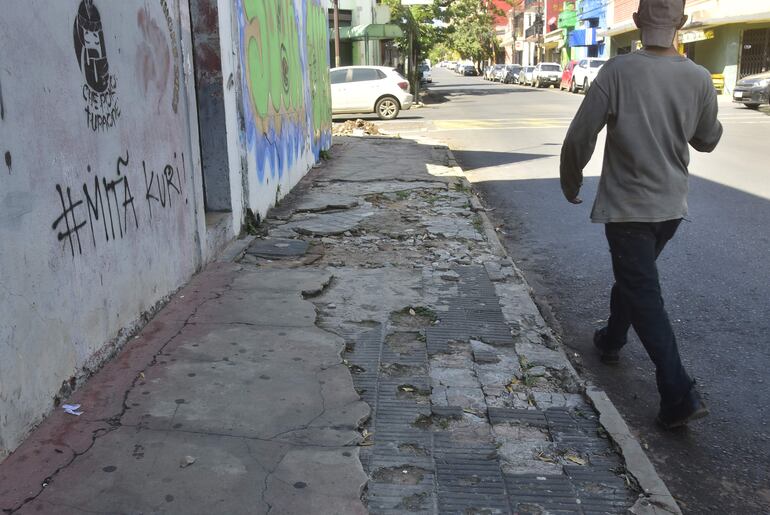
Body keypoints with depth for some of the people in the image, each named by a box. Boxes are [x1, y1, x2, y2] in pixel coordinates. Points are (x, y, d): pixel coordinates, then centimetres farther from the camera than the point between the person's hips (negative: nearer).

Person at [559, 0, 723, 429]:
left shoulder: (619, 71, -16)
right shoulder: (699, 78, -4)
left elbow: (580, 137, -13)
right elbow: (708, 140, 10)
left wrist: (571, 183, 4)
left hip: (627, 206, -5)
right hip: (672, 205, 5)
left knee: (645, 297, -1)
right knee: (634, 278, 26)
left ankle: (680, 395, -6)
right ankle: (611, 341, 45)